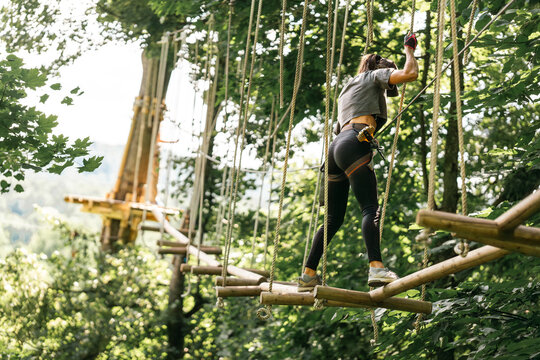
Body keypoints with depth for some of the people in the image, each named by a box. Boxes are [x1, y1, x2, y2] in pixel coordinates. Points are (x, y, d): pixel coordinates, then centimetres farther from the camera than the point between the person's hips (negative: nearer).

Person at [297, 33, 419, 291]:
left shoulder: (348, 88, 38)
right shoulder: (376, 75, 16)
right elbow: (410, 74, 3)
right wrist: (409, 49, 18)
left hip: (336, 147, 8)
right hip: (354, 144, -8)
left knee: (334, 219, 10)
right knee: (371, 208, -20)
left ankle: (308, 275, 8)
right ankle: (376, 268, -38)